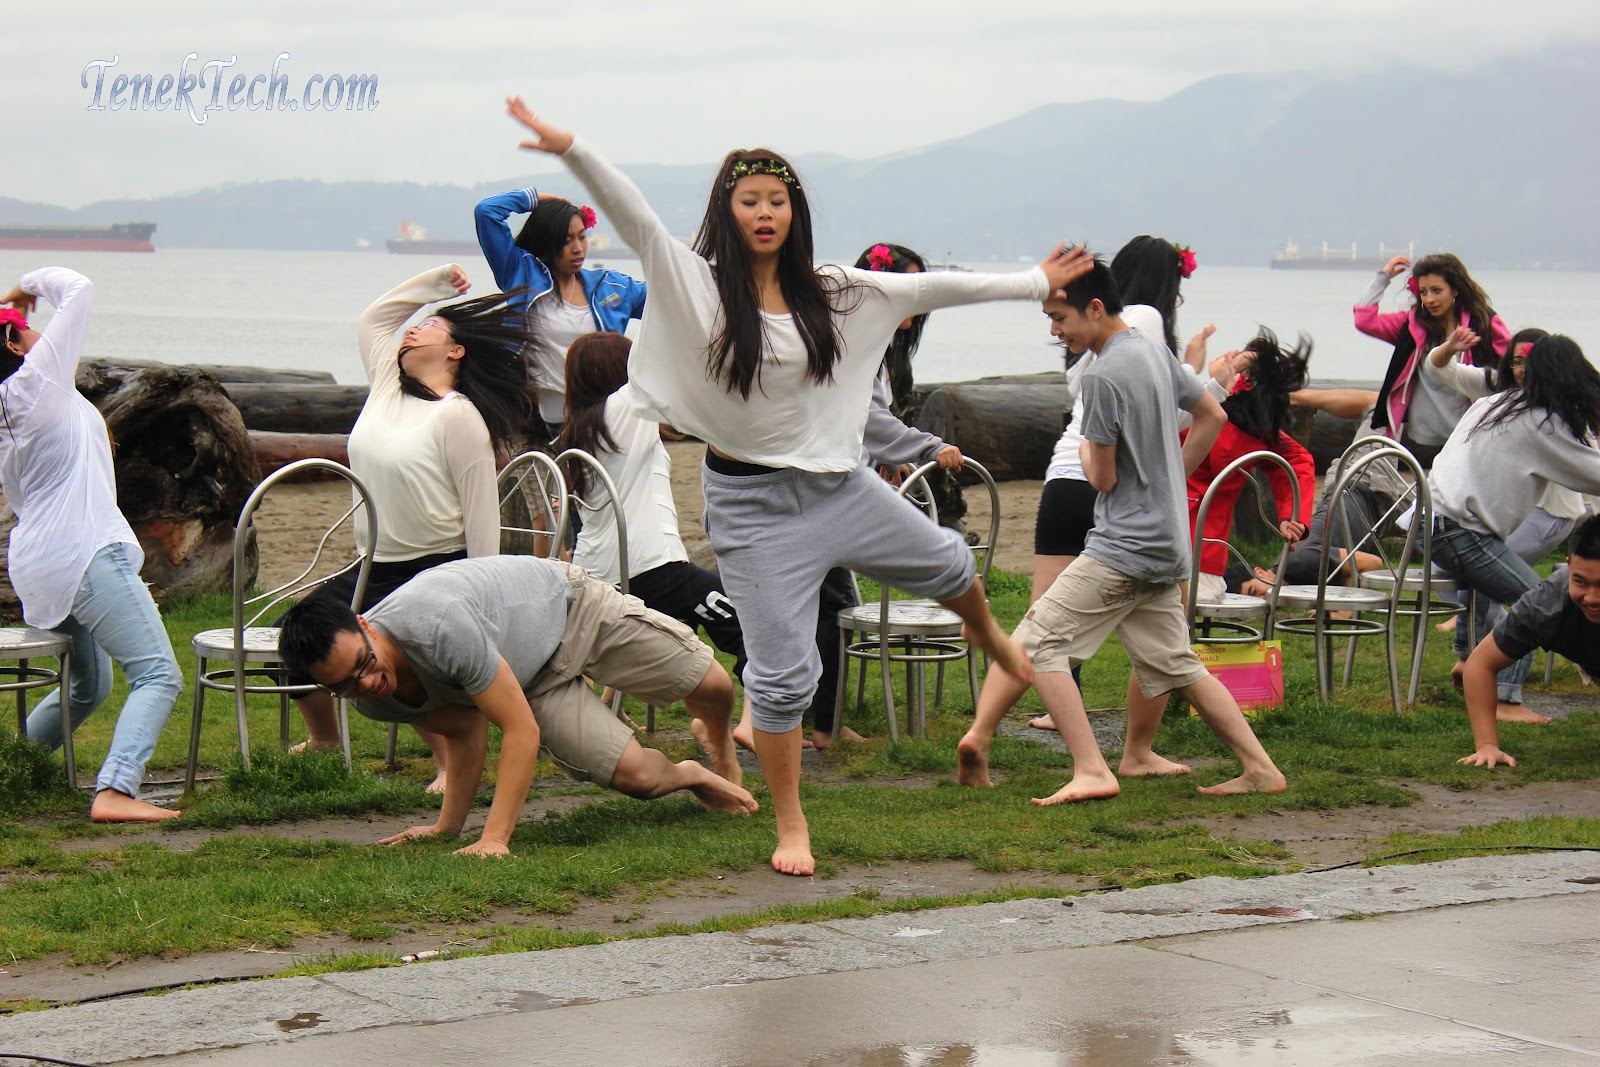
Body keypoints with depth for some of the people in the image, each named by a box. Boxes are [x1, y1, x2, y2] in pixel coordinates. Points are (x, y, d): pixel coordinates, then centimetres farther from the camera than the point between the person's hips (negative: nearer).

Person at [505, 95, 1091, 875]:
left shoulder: (830, 293, 2)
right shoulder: (698, 285, -10)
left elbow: (929, 288, 10)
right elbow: (633, 218, -22)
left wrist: (1035, 283, 15)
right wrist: (570, 151, -37)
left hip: (840, 485, 5)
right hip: (754, 504, -4)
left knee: (948, 565, 23)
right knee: (780, 672, -2)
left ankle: (989, 637, 60)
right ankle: (790, 827, 15)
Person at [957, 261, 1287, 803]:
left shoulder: (1103, 375, -17)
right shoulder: (1154, 352, 11)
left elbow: (1103, 477, -13)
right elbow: (1213, 416, 24)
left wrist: (1085, 451, 8)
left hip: (1122, 545, -9)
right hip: (1168, 543, 9)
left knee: (1041, 640, -7)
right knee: (1173, 663, 17)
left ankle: (1091, 771, -17)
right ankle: (1259, 768, 14)